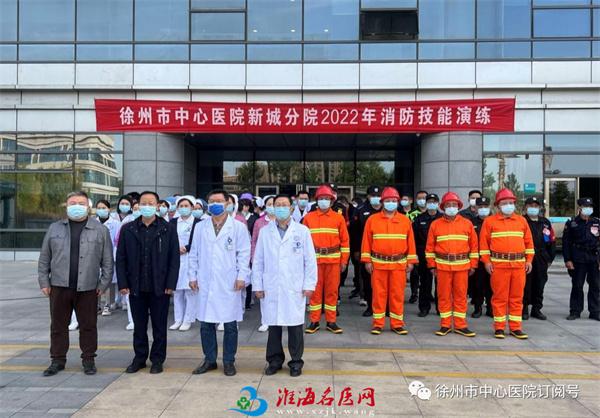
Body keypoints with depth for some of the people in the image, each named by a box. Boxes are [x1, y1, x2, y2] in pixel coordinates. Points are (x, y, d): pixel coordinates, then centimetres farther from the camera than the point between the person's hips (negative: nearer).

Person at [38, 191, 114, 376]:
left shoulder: (100, 230, 3)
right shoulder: (54, 228, 9)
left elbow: (107, 261, 2)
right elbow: (44, 258, 11)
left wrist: (103, 284, -3)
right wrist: (44, 282, 4)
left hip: (87, 288, -2)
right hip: (59, 286, 2)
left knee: (88, 326, 6)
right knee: (58, 326, 10)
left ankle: (88, 359, 20)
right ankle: (57, 360, 24)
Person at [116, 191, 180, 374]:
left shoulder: (168, 229, 0)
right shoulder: (127, 229, 5)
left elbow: (174, 259, -2)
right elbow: (120, 258, 5)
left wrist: (171, 284, -8)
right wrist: (123, 284, -2)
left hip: (160, 288, -2)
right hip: (136, 287, 2)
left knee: (159, 326, 8)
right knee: (139, 326, 13)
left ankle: (157, 359, 21)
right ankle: (139, 358, 27)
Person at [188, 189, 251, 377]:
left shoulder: (238, 227, 1)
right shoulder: (200, 227, 10)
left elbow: (244, 254, -1)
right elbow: (194, 254, 12)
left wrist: (242, 276, -8)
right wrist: (192, 276, 7)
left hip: (229, 284, -3)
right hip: (205, 283, 3)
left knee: (230, 325, 5)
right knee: (206, 323, 8)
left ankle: (229, 361, 19)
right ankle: (210, 359, 23)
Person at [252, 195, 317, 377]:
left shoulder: (302, 231, 2)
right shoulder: (265, 231, 6)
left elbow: (310, 260, 2)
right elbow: (258, 261, 7)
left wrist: (309, 285, -3)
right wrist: (258, 285, 3)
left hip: (294, 288, -1)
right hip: (271, 288, 1)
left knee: (295, 325, 4)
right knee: (273, 325, 7)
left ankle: (296, 362, 19)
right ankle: (275, 360, 23)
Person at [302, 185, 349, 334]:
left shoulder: (339, 218, 4)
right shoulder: (308, 217, 4)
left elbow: (345, 240, 4)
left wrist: (344, 260, 1)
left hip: (333, 259, 0)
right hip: (314, 259, 0)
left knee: (332, 290, 6)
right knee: (315, 290, 5)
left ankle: (331, 321, 16)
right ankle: (314, 321, 14)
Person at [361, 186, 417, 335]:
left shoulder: (405, 220, 6)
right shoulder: (372, 220, 2)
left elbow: (410, 241, 8)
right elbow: (366, 241, 3)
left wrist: (411, 261, 5)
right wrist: (367, 260, -2)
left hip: (399, 264, 1)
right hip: (378, 263, -1)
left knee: (398, 294, 6)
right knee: (379, 294, 4)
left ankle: (397, 324, 17)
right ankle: (378, 324, 14)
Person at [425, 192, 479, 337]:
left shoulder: (467, 224, 6)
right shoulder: (435, 224, 5)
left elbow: (474, 245, 8)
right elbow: (430, 246, 6)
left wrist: (473, 265, 5)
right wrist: (432, 265, 1)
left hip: (462, 265, 0)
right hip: (442, 265, 0)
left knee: (461, 296, 5)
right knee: (443, 296, 4)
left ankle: (460, 325, 15)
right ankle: (445, 325, 14)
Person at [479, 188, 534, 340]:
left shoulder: (522, 221, 12)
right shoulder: (489, 221, 3)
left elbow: (528, 242, 15)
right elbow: (483, 242, 2)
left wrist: (529, 260, 8)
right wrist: (486, 261, -5)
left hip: (519, 265, 3)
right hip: (498, 265, -3)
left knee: (517, 297, 7)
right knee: (499, 297, 1)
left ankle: (516, 328, 16)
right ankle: (499, 328, 9)